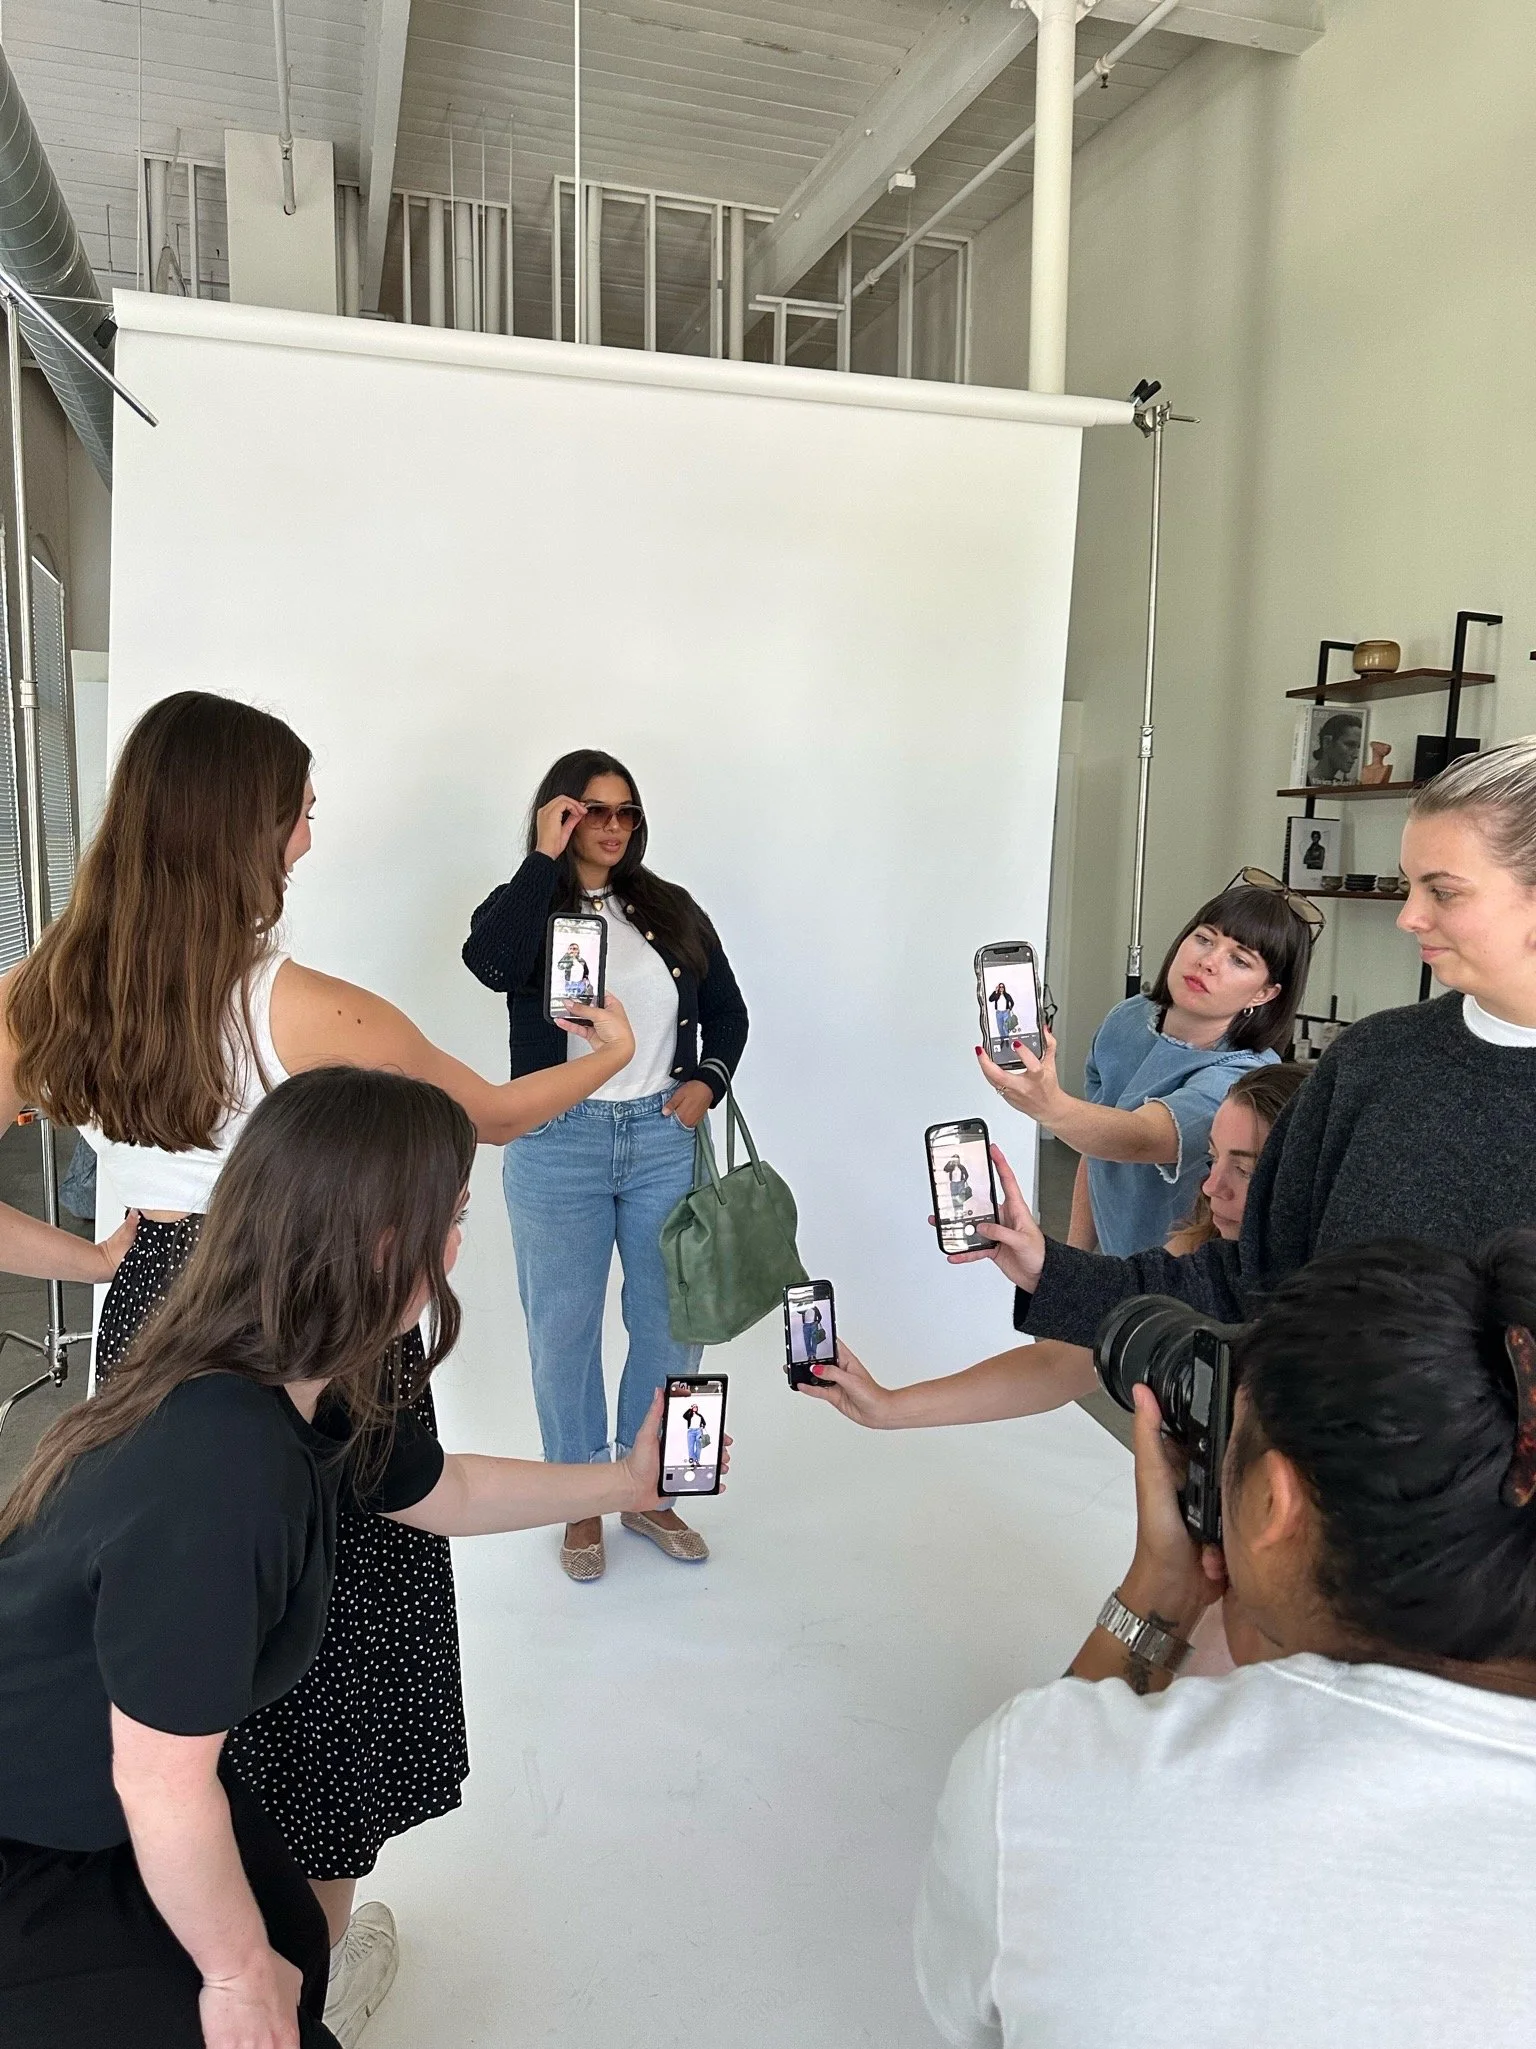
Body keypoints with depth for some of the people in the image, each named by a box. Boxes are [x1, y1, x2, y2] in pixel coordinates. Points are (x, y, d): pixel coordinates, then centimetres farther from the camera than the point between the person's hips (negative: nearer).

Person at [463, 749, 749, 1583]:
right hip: (558, 1145, -2)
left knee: (671, 1321, 10)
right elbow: (490, 963, -25)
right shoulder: (525, 908, -1)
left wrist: (708, 1080, -1)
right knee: (564, 1329, 8)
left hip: (663, 1138, 3)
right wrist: (544, 858, -18)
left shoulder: (671, 910, 8)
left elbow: (727, 1010, 16)